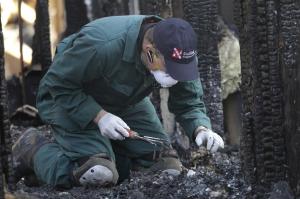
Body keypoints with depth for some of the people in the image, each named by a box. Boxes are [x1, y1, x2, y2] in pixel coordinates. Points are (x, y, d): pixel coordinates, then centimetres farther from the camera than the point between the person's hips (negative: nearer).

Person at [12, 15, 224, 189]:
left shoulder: (182, 55, -21)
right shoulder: (101, 45, -40)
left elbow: (189, 103, -9)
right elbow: (58, 83, -28)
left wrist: (201, 129, -31)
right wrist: (98, 116, -35)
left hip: (127, 103, 6)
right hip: (71, 102, -6)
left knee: (168, 168, -5)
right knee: (97, 174, -25)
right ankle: (33, 149, 2)